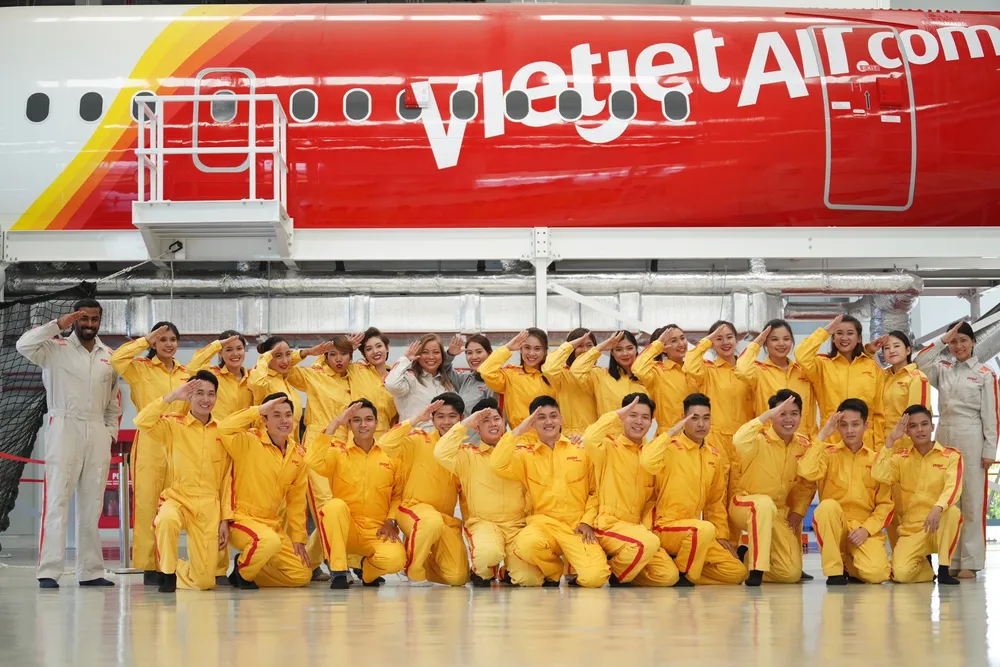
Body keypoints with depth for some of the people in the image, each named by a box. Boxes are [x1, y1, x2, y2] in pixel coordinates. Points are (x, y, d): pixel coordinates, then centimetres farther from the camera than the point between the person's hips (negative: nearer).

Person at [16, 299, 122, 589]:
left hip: (97, 433, 5)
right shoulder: (56, 347, 0)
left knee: (92, 505, 7)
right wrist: (57, 325, -16)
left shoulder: (109, 356, 15)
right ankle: (49, 571, -12)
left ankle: (90, 571, 11)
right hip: (64, 428, -5)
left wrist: (111, 432, 9)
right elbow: (24, 345, -19)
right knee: (57, 500, -10)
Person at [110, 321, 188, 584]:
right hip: (150, 445, -4)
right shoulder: (141, 368, 3)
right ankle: (149, 566, -6)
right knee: (148, 503, -7)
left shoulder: (186, 374, 16)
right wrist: (146, 341, -8)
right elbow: (116, 359, -15)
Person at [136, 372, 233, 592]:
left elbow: (227, 479, 9)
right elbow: (142, 422, -21)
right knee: (167, 519, -41)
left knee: (205, 581, -2)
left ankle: (177, 569, 35)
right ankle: (167, 574, -13)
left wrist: (225, 519, 4)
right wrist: (173, 396, -21)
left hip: (209, 508, 2)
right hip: (178, 499, -2)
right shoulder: (174, 425, 0)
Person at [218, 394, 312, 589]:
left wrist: (299, 538, 8)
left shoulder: (298, 454, 7)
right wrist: (259, 410, -26)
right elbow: (224, 428, -32)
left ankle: (253, 574, 21)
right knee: (270, 541, -37)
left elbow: (297, 500, 11)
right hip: (242, 519, -6)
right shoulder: (250, 442, -10)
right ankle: (242, 571, -5)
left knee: (302, 576, -1)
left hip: (274, 525, 6)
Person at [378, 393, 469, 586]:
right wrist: (416, 419, -22)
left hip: (447, 519, 5)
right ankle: (414, 570, -13)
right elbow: (385, 444, -23)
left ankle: (424, 562, 25)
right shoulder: (419, 442, -5)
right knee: (432, 521, -41)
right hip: (414, 509, -5)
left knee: (458, 577, -9)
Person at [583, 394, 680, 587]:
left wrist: (648, 524, 6)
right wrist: (617, 414, -19)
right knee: (649, 542, -34)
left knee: (669, 576, -11)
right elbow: (589, 440, -27)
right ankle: (612, 576, -8)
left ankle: (622, 570, 14)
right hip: (610, 526, -6)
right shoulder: (609, 448, -3)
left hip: (638, 528, 6)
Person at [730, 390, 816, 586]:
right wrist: (768, 415, -38)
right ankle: (756, 568, -32)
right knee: (765, 503, -42)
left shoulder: (804, 445, -1)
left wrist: (798, 511, -2)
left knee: (792, 573, -7)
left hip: (780, 514, 5)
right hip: (745, 506, -5)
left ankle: (747, 557, 21)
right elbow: (739, 441, -42)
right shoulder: (760, 440, -16)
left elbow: (807, 483, 12)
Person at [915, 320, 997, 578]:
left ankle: (969, 562, -3)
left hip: (972, 439, -4)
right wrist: (942, 340, -4)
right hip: (944, 437, 4)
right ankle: (950, 561, 7)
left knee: (972, 501, -3)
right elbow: (919, 362, -4)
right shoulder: (943, 370, 12)